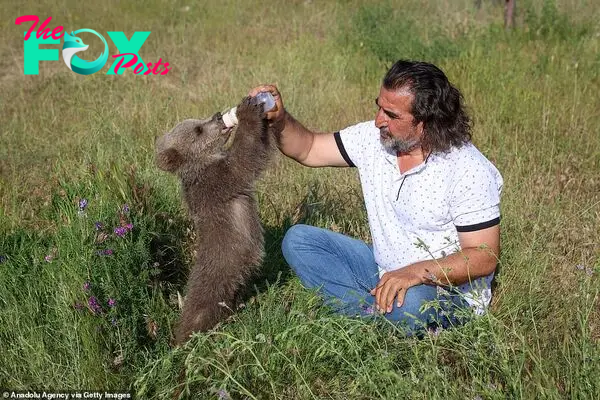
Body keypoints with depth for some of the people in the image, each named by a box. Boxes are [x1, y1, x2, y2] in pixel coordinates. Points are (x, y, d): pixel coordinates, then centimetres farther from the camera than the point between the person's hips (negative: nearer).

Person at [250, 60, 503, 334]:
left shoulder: (470, 172, -20)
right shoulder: (374, 137, -3)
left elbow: (484, 258, -20)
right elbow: (308, 150, 5)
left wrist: (417, 272, -34)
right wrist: (279, 119, -15)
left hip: (449, 289, -7)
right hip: (384, 270, 7)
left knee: (409, 303, -42)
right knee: (297, 240, -6)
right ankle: (382, 314, -16)